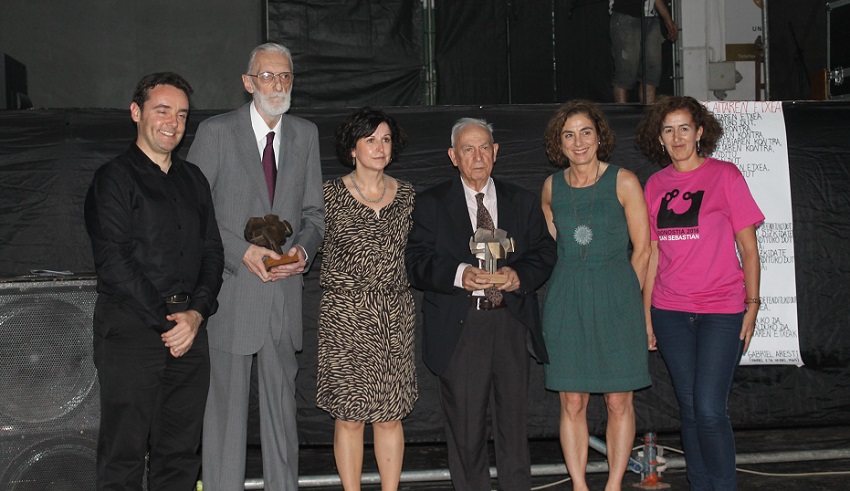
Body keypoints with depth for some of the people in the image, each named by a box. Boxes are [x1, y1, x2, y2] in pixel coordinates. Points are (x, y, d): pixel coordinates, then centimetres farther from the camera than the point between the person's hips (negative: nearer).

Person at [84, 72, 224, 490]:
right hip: (130, 326, -5)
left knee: (180, 453, 9)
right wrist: (165, 321, -12)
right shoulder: (114, 178, -1)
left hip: (189, 327, 5)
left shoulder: (193, 179, 17)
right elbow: (113, 261, -10)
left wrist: (196, 312, -4)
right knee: (124, 453, 0)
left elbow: (212, 252, 12)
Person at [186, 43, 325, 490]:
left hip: (285, 290, 4)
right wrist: (242, 252, -16)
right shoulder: (216, 133, -4)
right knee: (227, 402, 2)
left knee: (282, 401, 13)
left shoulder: (305, 135, 10)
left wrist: (303, 248, -6)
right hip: (230, 290, -4)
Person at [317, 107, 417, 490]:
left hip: (394, 317, 3)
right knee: (348, 415, 1)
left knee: (391, 415, 5)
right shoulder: (331, 193, -1)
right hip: (344, 318, -2)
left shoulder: (406, 195, 8)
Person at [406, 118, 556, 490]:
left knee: (514, 417, 9)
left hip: (511, 321, 2)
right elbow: (417, 264, -4)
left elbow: (544, 252, 10)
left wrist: (520, 275, -11)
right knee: (464, 423, 2)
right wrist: (458, 274, -21)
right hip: (458, 329, -2)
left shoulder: (522, 202, 13)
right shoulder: (431, 204, 5)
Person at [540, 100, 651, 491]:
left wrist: (624, 297, 1)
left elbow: (642, 249, 0)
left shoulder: (623, 182, -2)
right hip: (566, 301, 2)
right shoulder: (552, 187, 7)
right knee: (572, 403, 2)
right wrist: (575, 291, 12)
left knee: (619, 402, 1)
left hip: (615, 299, -2)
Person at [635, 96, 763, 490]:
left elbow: (748, 247, 0)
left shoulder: (724, 175, -1)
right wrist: (645, 312, 9)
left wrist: (752, 305, -4)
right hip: (670, 312, 4)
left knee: (709, 409, -10)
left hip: (721, 310, -4)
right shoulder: (655, 185, 9)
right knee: (689, 409, 8)